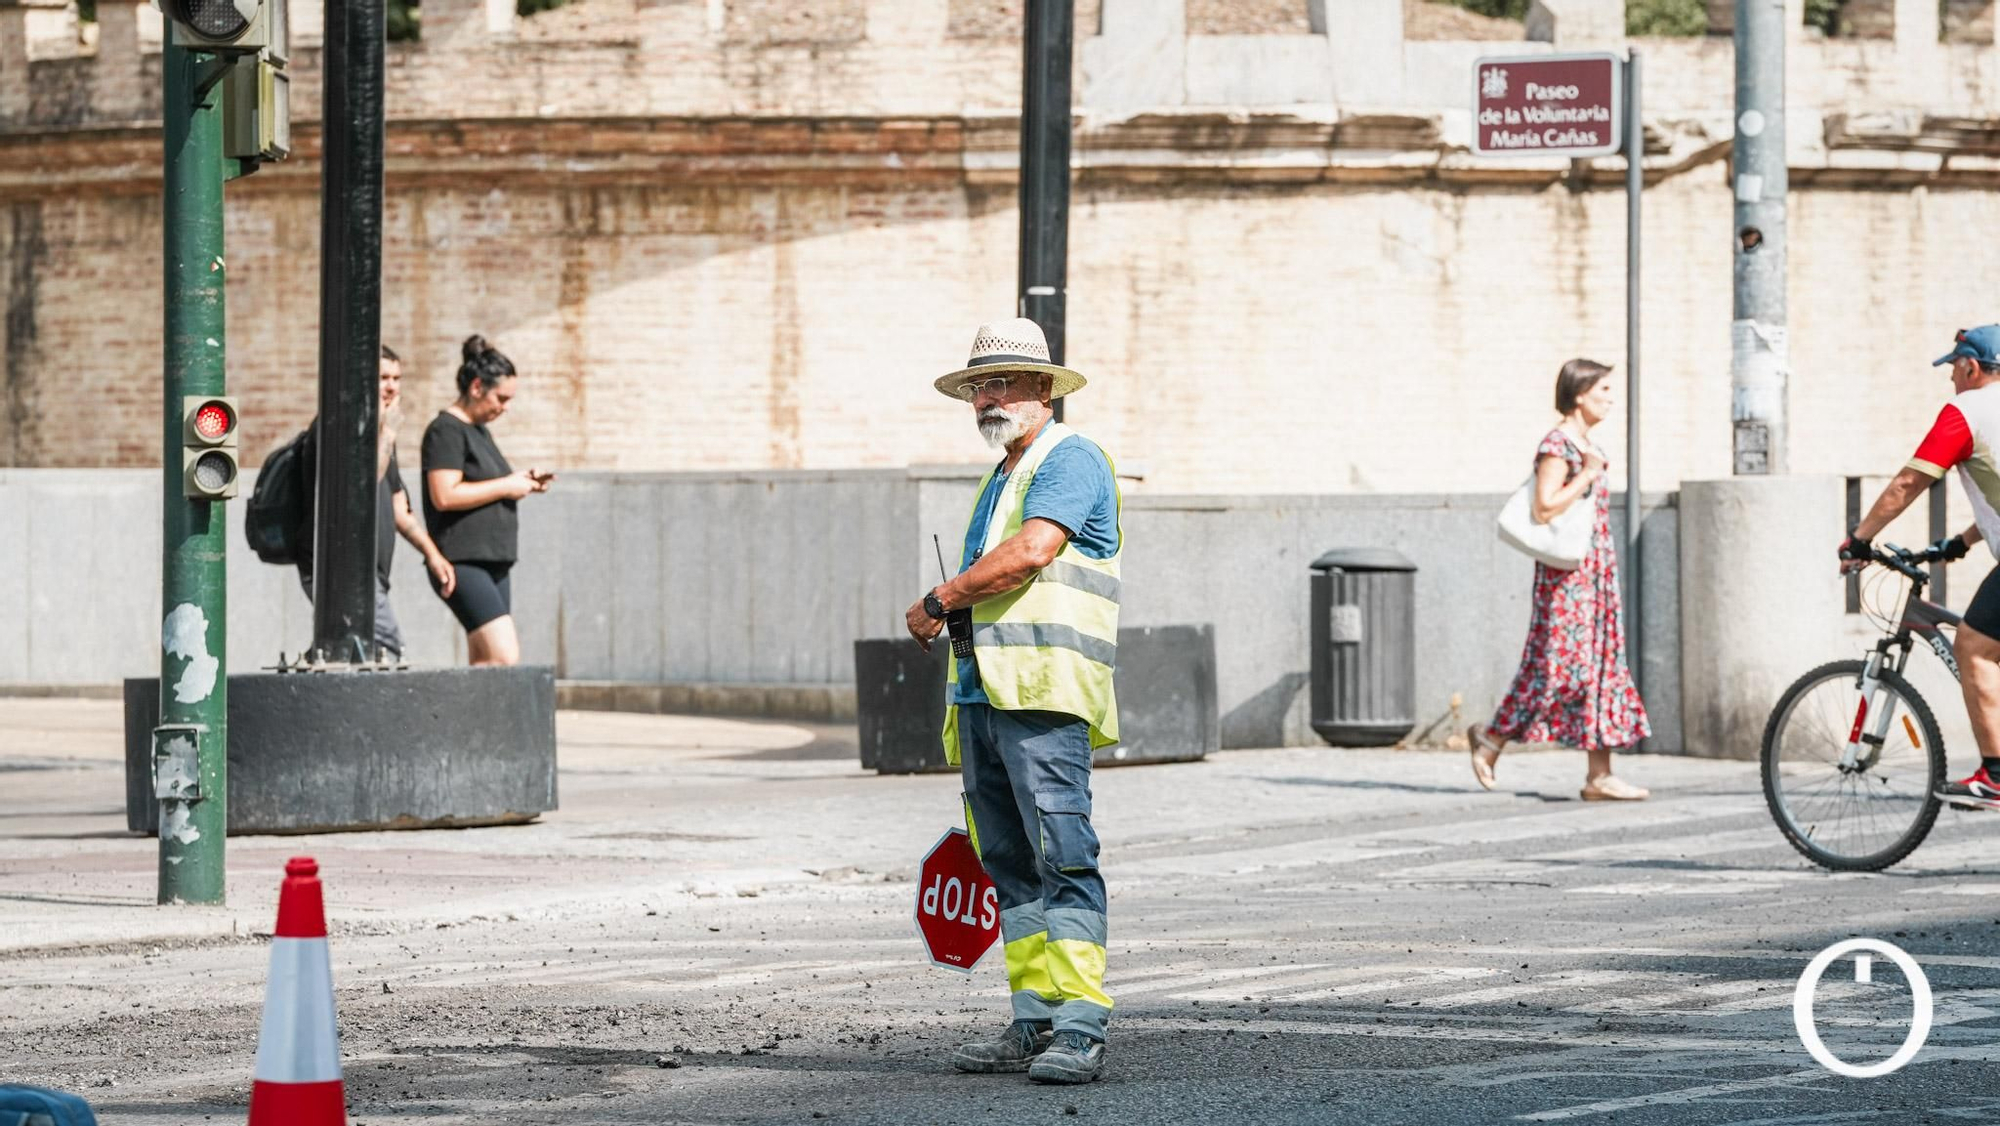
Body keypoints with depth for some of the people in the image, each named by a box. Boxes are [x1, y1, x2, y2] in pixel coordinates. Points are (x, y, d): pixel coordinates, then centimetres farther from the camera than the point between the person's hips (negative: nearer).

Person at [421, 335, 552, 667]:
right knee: (504, 656, -19)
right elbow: (444, 496, -20)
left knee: (486, 664, 4)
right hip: (463, 562, -10)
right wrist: (505, 486, -13)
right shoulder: (446, 431, -9)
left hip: (493, 562, 10)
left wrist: (520, 482, 12)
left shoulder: (479, 431, 20)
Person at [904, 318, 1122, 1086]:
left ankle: (1080, 1032, -19)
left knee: (1063, 858, -14)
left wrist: (937, 603, -8)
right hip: (983, 696, 10)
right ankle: (1034, 1027, 9)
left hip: (1044, 698, -10)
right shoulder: (999, 483, 25)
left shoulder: (1071, 461, -4)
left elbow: (1030, 553, -19)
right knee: (1008, 868, 7)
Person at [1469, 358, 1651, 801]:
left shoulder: (1586, 446, 16)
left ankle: (1600, 774, 2)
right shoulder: (1558, 445, -12)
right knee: (1563, 664, -9)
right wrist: (1589, 474, -17)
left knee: (1603, 663, 4)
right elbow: (1545, 508, -21)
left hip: (1595, 572, 9)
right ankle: (1492, 735, 8)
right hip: (1566, 573, -9)